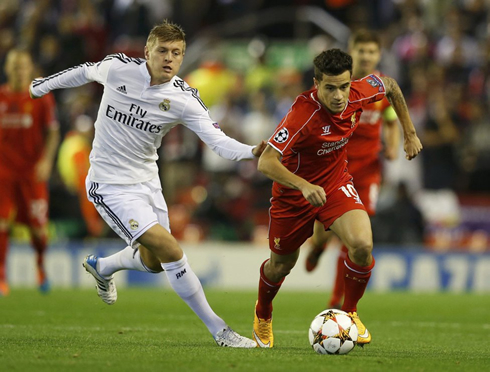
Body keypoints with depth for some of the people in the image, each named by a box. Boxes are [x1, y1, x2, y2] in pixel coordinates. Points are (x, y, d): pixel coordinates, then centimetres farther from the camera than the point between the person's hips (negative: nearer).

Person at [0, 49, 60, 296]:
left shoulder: (42, 97, 0)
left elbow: (52, 133, 0)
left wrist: (46, 160, -14)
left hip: (32, 171, -1)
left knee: (38, 227, -2)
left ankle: (40, 263, 29)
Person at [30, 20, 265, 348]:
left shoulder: (184, 99, -12)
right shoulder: (118, 68, -15)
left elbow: (219, 141, -19)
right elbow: (85, 72, 7)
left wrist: (252, 151, -39)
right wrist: (39, 87, 21)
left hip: (147, 181, 5)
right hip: (110, 185, -5)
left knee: (153, 261, 17)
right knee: (171, 250, -17)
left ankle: (101, 267, 51)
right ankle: (218, 331, -8)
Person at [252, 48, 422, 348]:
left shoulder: (359, 94, -20)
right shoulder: (303, 114, -35)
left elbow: (390, 86, 5)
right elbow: (266, 162, -38)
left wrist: (410, 134, 8)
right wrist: (304, 186, -52)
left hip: (336, 183, 3)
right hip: (294, 190, -3)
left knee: (362, 245, -23)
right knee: (282, 264, 15)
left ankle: (349, 312, 3)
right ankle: (263, 315, 49)